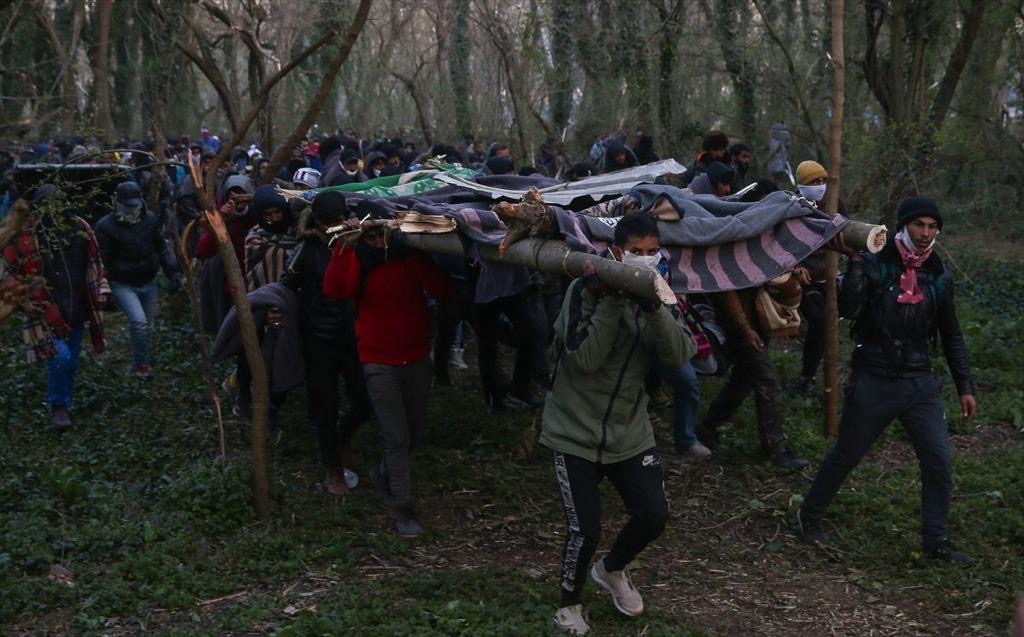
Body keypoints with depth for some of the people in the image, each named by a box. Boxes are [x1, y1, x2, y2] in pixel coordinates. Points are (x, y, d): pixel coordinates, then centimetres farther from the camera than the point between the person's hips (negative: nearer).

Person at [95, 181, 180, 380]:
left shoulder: (150, 220, -1)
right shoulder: (106, 226, -14)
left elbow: (161, 249, 10)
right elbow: (103, 261, -10)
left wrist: (173, 272, 1)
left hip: (148, 282, 5)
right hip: (123, 285, -5)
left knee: (147, 326, 14)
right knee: (138, 321, -22)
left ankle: (140, 363, 35)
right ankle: (141, 363, -5)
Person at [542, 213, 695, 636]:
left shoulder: (655, 295, 3)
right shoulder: (586, 290, -12)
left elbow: (678, 356, -12)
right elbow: (585, 358, -24)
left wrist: (653, 307, -26)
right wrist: (612, 300, -28)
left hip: (630, 432, 5)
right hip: (576, 433, -5)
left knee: (654, 517, 2)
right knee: (585, 531, -7)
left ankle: (611, 570, 35)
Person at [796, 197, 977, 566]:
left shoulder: (939, 277, 5)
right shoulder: (874, 266, -7)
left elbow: (952, 337, 13)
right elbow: (848, 310, -22)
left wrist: (965, 387, 10)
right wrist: (854, 262, -28)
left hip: (920, 384, 3)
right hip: (873, 382, -3)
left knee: (939, 463, -2)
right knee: (845, 456, 9)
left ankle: (936, 542, 12)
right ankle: (809, 516, 30)